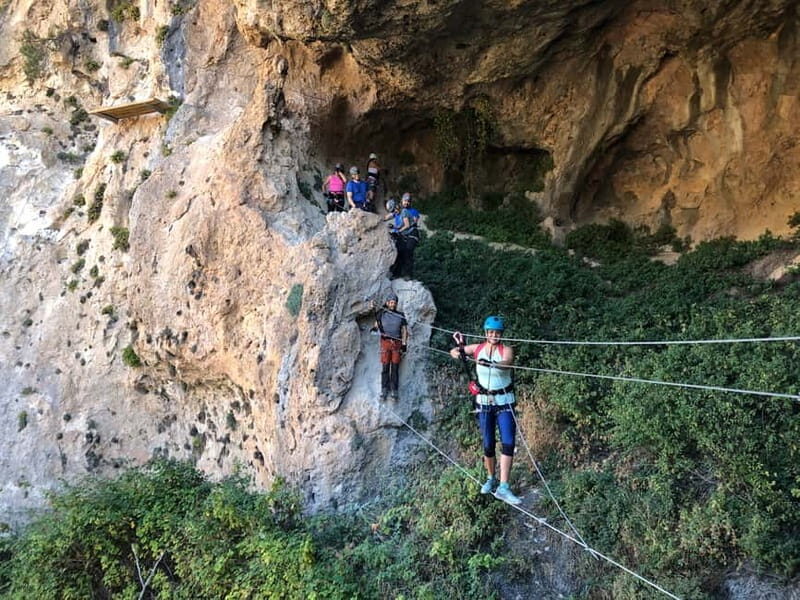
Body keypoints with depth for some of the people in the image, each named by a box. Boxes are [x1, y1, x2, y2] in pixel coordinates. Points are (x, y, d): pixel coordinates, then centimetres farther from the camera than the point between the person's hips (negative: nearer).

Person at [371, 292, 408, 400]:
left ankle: (394, 390, 1)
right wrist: (375, 328, -12)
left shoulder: (401, 315, 6)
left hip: (397, 343, 0)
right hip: (385, 342, 0)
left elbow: (404, 331, 8)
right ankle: (384, 390, 0)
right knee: (385, 366, -4)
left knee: (395, 367, -2)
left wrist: (404, 344, 0)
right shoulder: (381, 314, 6)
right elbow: (377, 325, 12)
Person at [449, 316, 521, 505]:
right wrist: (459, 350, -16)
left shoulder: (506, 350, -8)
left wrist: (491, 364, -51)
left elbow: (507, 363, -30)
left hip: (504, 402, -2)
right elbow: (453, 352, 9)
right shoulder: (478, 348, 1)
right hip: (484, 402, 2)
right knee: (488, 445, 6)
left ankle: (503, 487, -9)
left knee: (508, 443, -11)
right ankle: (491, 479, 28)